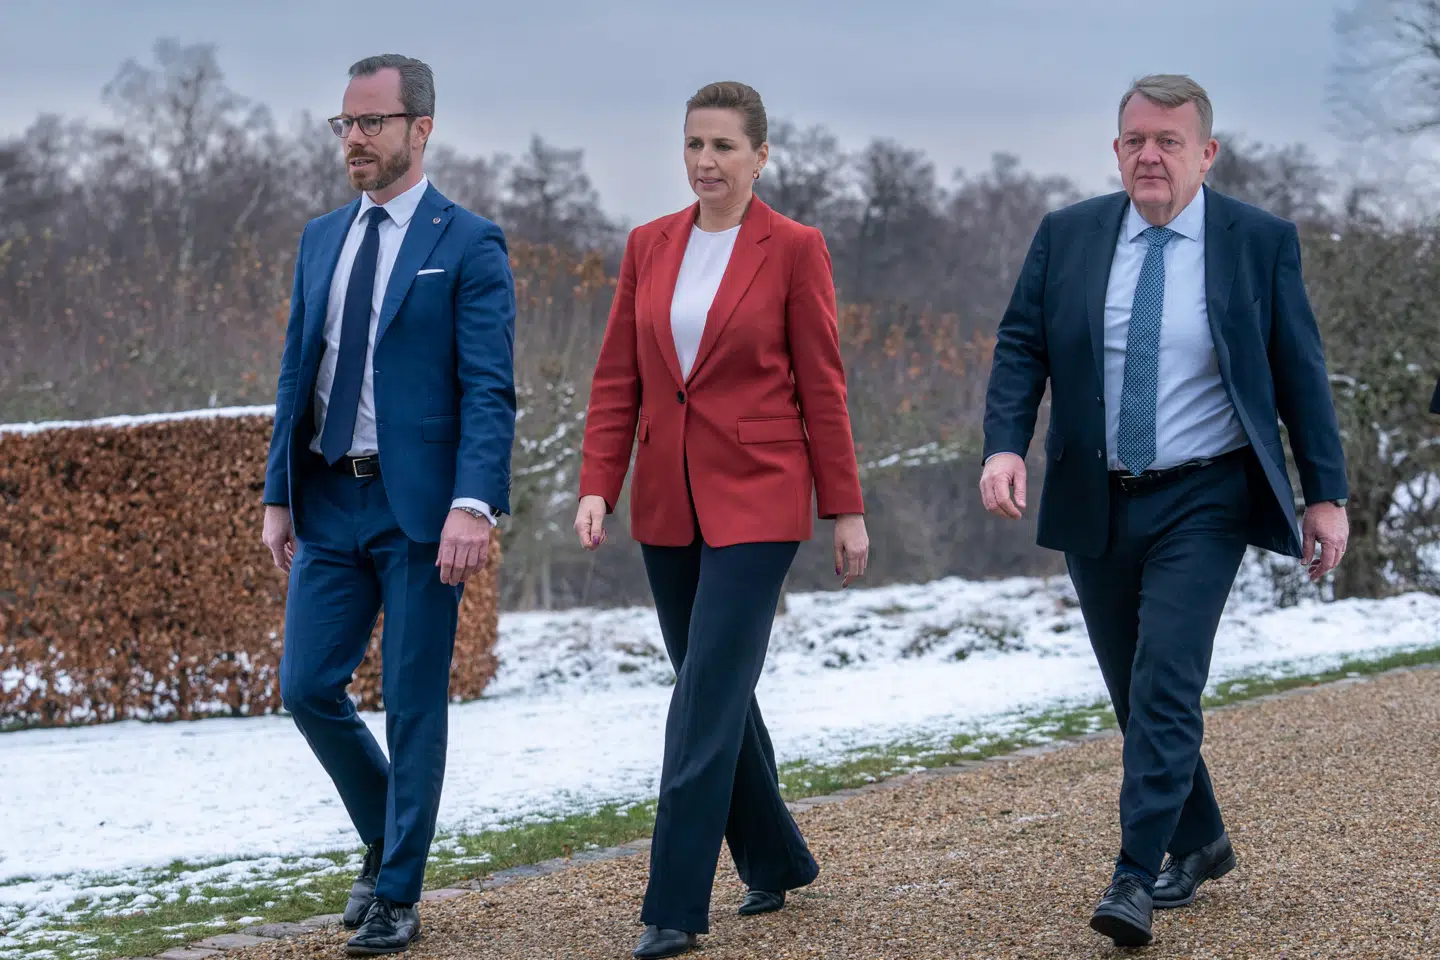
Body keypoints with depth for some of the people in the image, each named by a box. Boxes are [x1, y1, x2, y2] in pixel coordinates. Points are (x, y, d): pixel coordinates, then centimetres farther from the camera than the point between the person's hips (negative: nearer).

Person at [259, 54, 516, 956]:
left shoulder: (469, 245, -6)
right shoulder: (321, 239, 12)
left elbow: (490, 391, -12)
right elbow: (298, 375, 15)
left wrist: (474, 505, -23)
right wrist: (279, 495, 11)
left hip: (420, 507, -6)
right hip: (331, 502, 6)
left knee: (414, 704, 1)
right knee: (309, 687, 4)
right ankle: (387, 840, 27)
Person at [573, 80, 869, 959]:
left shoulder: (794, 249, -5)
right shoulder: (650, 246, 8)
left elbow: (823, 387, -4)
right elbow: (618, 380, 8)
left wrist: (845, 508, -3)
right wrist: (597, 486, -3)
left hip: (756, 499, -5)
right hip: (668, 503, 5)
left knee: (707, 696, -10)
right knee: (720, 690, 13)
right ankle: (776, 860, 30)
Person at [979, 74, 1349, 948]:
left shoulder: (1260, 243, -3)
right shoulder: (1066, 237, 3)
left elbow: (1300, 374, 0)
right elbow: (1021, 348, 1)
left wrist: (1327, 494, -2)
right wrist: (1005, 446, -16)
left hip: (1202, 504, -4)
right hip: (1095, 504, 4)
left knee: (1167, 683, -15)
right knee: (1134, 693, 13)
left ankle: (1137, 877, -14)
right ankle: (1200, 841, 31)